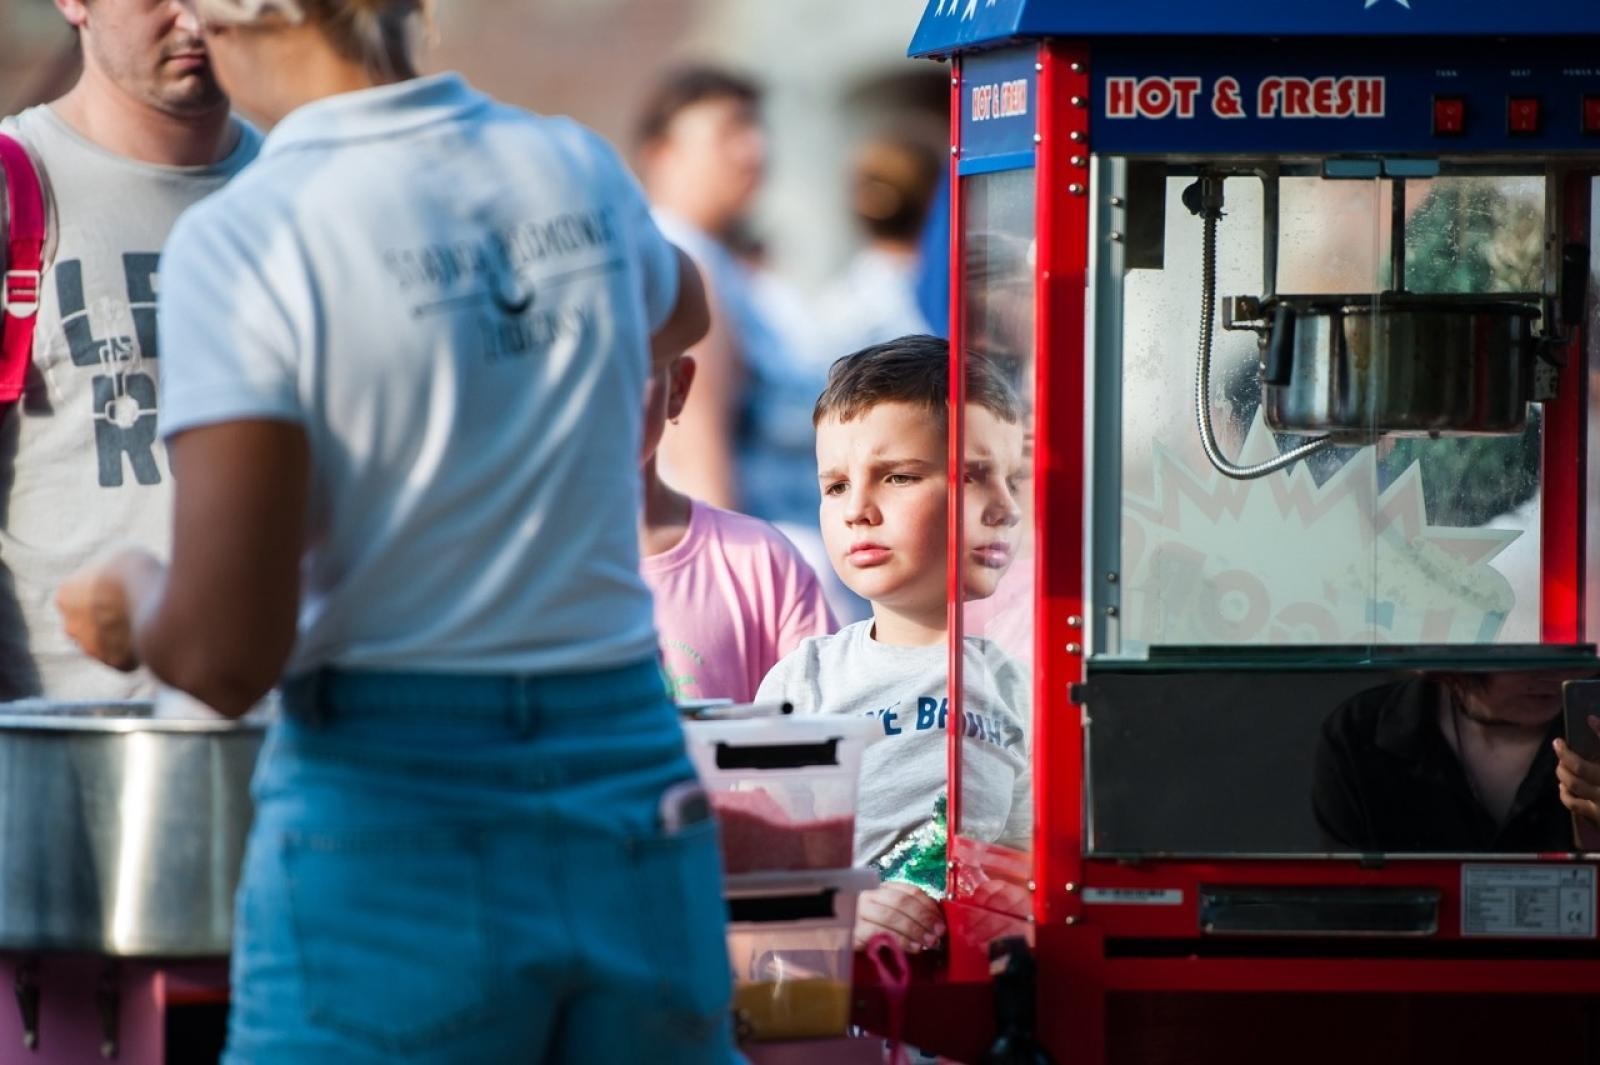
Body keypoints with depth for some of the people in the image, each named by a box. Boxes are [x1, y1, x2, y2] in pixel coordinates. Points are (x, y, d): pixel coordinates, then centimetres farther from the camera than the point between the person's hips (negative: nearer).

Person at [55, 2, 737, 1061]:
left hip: (390, 856, -5)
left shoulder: (247, 237, -12)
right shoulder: (579, 173, 5)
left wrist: (136, 597, 5)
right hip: (639, 820, 5)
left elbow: (227, 653, -17)